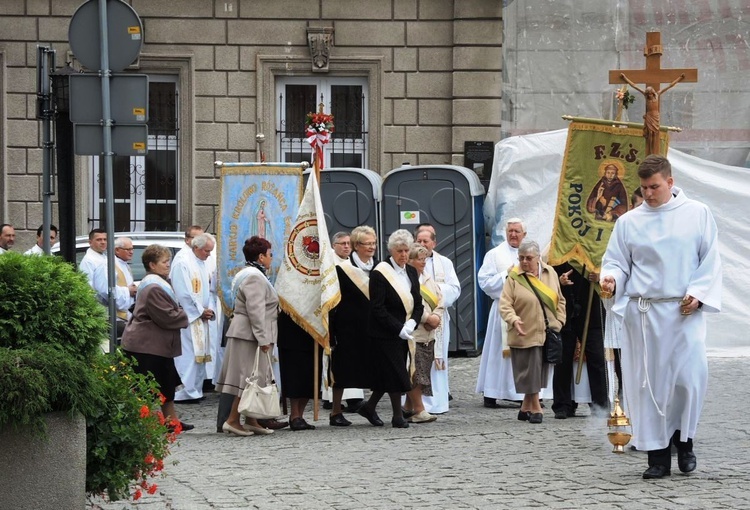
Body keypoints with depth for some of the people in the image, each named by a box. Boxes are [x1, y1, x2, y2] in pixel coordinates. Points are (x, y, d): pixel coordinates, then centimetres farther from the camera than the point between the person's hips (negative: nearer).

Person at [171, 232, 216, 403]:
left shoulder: (201, 264, 14)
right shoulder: (182, 263, -13)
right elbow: (183, 293, -17)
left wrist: (208, 310, 4)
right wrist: (200, 311, -12)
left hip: (200, 317, 9)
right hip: (187, 318, -9)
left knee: (200, 354, 10)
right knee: (187, 355, -10)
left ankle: (195, 390, 15)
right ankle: (185, 393, -8)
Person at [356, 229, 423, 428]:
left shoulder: (411, 272, 11)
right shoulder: (380, 274, -10)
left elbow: (418, 303, 12)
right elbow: (377, 308, -14)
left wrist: (411, 324, -8)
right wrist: (398, 328, -19)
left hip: (404, 333, 7)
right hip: (385, 335, -7)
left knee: (389, 375, 10)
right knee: (395, 374, -5)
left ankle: (369, 407, 24)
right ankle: (398, 416, 3)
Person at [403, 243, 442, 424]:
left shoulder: (427, 279, 17)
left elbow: (439, 300, 14)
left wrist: (436, 317, -5)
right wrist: (428, 318, -14)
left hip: (429, 333, 8)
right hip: (412, 333, -8)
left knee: (422, 372, 8)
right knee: (415, 373, -8)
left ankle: (409, 407, 17)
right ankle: (418, 410, -5)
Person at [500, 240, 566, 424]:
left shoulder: (550, 273, 7)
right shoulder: (514, 277, -6)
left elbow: (560, 300, 14)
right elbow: (505, 304, -12)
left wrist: (559, 321, 4)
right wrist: (514, 320, -28)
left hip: (547, 333, 4)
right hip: (525, 334, -4)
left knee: (539, 372, 8)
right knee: (530, 372, -4)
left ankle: (525, 408, 19)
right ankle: (536, 409, 5)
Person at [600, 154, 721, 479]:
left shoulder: (698, 214, 6)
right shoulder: (629, 222, 7)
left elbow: (711, 260, 6)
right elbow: (616, 261, 9)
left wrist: (698, 294, -8)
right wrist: (611, 278, -13)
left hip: (685, 311, -1)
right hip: (642, 314, 1)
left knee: (690, 376, -8)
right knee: (647, 382, 0)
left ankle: (684, 439, 17)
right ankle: (657, 455, 7)